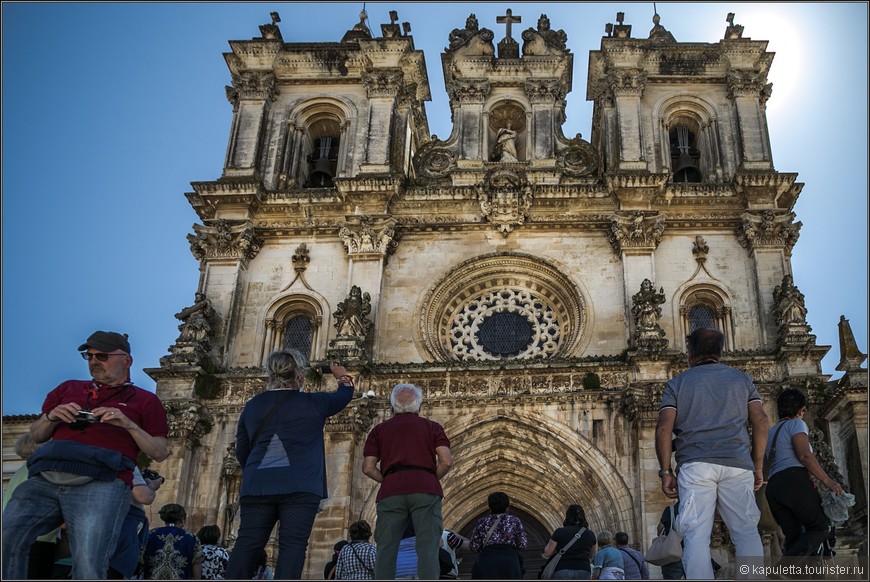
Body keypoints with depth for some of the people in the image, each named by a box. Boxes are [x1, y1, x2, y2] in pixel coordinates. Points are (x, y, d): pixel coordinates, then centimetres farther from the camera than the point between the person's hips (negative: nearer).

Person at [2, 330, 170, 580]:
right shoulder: (68, 389, 29)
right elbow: (36, 435, 28)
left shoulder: (144, 400, 19)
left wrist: (128, 424, -5)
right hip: (45, 479, 4)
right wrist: (51, 417, 5)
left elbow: (160, 452, 10)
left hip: (102, 483, -4)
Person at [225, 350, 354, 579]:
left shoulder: (252, 406, 14)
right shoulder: (311, 403, 5)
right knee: (292, 545, -7)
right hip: (299, 487, -3)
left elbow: (241, 452, 22)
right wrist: (343, 377, 47)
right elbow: (344, 396, 25)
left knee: (247, 544, 1)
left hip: (257, 486, 4)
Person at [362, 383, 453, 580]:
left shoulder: (379, 430, 20)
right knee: (427, 548, -5)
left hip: (390, 491, 1)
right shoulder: (432, 427, 17)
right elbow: (446, 461, 3)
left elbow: (368, 468, 10)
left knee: (386, 549, 2)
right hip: (425, 490, -1)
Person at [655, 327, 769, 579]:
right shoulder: (741, 378, 20)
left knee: (696, 536, -7)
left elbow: (664, 429, 3)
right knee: (746, 532, 4)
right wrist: (757, 465, 13)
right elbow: (760, 421, 9)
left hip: (695, 464, -1)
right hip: (737, 464, 2)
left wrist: (666, 471, 6)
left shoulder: (676, 383, 15)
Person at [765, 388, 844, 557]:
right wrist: (827, 480, -10)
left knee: (794, 536, 3)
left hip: (773, 487, 8)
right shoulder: (796, 424, 6)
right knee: (821, 527, -6)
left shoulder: (770, 432, 29)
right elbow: (804, 455, -9)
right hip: (794, 481, -8)